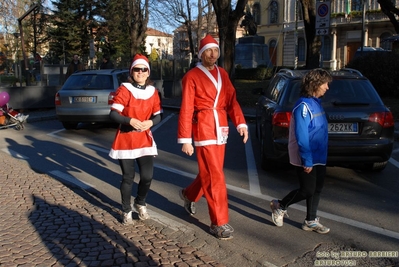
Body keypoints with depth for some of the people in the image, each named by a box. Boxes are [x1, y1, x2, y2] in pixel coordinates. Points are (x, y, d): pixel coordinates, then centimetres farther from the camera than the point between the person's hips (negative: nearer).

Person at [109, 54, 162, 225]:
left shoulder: (153, 92, 3)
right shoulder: (124, 90, -9)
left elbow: (158, 115, 7)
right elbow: (113, 114, -14)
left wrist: (150, 122, -15)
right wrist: (130, 121, -30)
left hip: (144, 139, 3)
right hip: (125, 140, -3)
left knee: (147, 176, -1)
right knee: (128, 177, 5)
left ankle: (141, 204, 29)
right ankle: (127, 211, 25)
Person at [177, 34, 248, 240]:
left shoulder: (222, 74, 14)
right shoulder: (192, 76, -5)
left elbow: (231, 100, 9)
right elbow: (186, 110, -8)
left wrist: (241, 123, -7)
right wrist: (185, 139, -12)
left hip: (221, 129, 7)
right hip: (204, 130, -6)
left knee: (209, 173, 17)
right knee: (215, 176, -5)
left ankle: (189, 195, 45)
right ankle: (219, 223, 6)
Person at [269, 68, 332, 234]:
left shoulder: (316, 102, 11)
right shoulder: (303, 105, -19)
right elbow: (301, 136, -23)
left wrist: (315, 158, 15)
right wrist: (307, 161, -22)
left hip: (319, 156, 9)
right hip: (306, 158, -9)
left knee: (317, 189, 12)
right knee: (307, 190, 0)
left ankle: (311, 221, 24)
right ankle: (280, 206, 20)